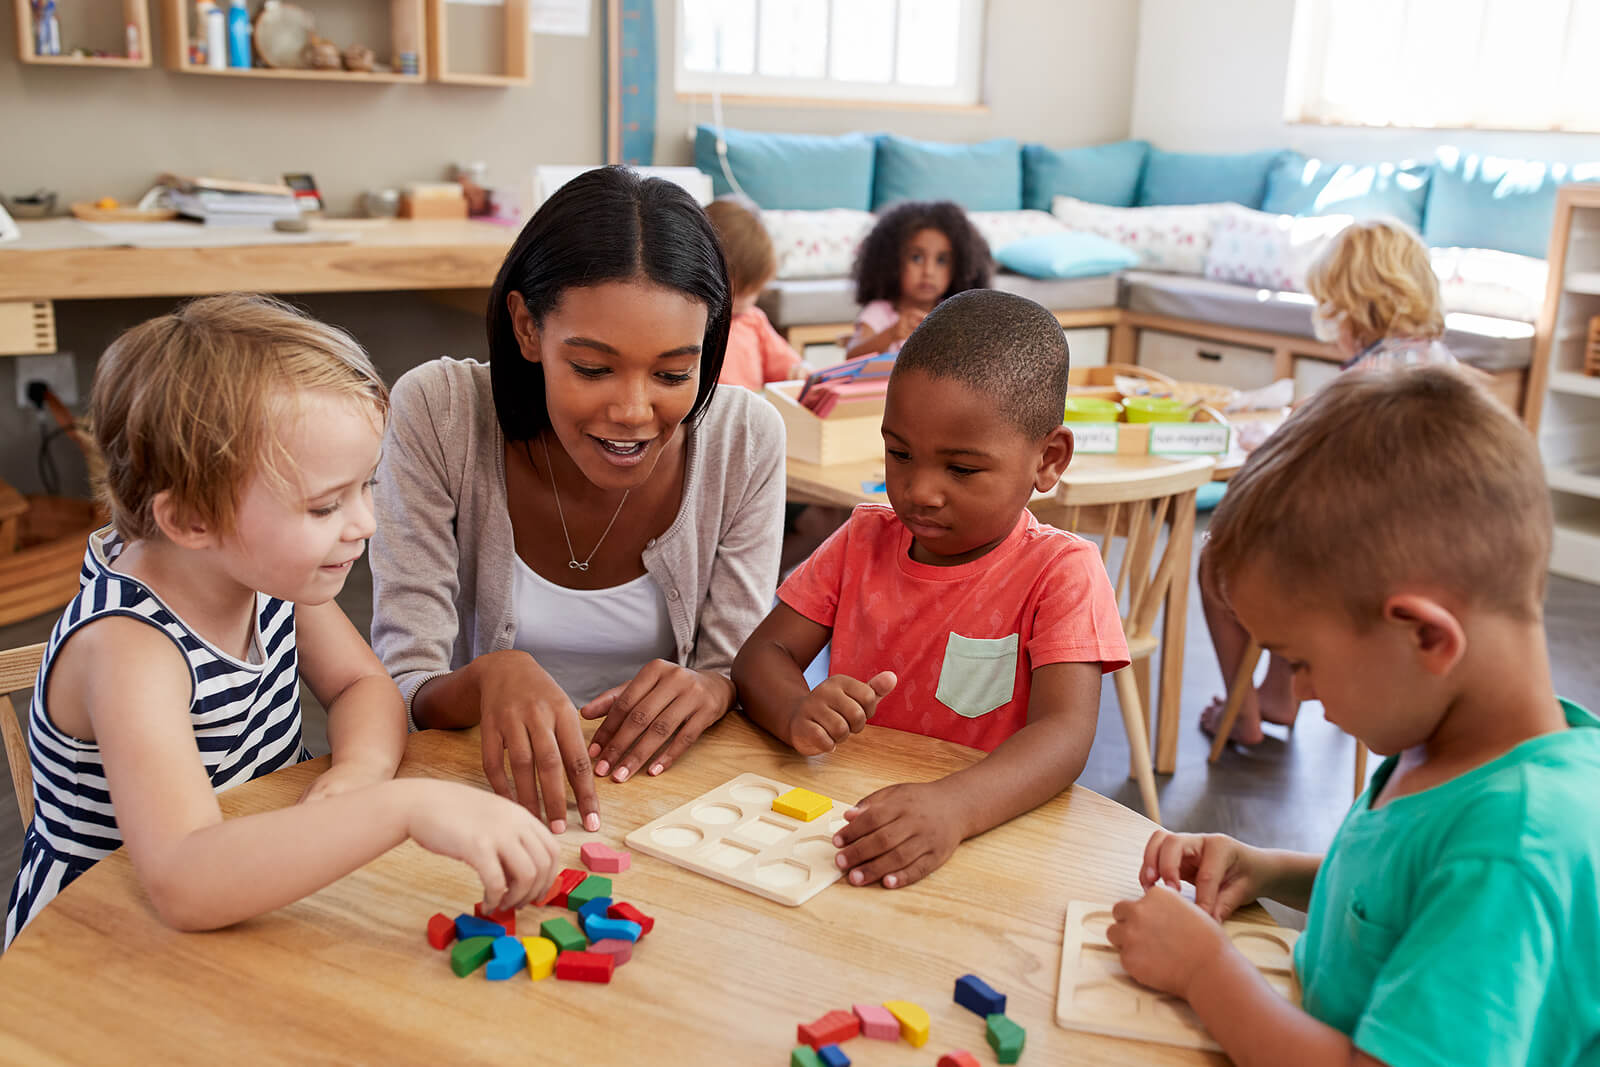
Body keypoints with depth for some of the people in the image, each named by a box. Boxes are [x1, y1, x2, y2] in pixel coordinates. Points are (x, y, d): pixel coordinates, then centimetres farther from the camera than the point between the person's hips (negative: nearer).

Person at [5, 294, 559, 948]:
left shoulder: (268, 568, -8)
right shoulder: (126, 648, -29)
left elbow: (363, 685, 3)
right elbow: (183, 885, -40)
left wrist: (360, 767, -19)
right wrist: (405, 807, -48)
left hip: (261, 891, 6)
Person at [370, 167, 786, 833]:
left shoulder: (746, 438, -10)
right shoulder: (436, 415, -14)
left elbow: (747, 674, -3)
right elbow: (403, 695, -14)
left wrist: (711, 690, -26)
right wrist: (489, 676, -36)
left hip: (657, 782, 2)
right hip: (486, 784, -1)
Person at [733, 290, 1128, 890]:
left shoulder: (1060, 571, -7)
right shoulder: (864, 541, 7)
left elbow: (1065, 732, -20)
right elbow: (762, 654, 4)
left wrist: (953, 808, -39)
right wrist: (798, 714, -20)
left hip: (989, 835, -3)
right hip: (844, 814, 3)